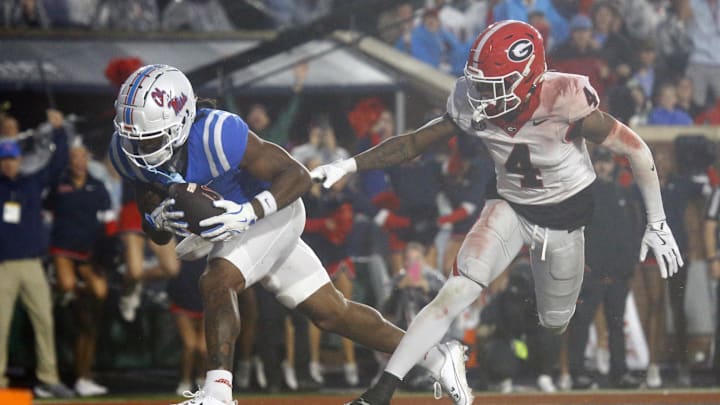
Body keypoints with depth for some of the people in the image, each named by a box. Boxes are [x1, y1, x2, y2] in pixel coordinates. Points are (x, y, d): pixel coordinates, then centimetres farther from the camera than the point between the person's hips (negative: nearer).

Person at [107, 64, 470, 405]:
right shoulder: (129, 151, -16)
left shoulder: (216, 136, -35)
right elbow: (157, 236, -6)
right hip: (227, 229, 7)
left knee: (217, 282, -31)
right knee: (330, 313, 11)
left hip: (272, 213, -7)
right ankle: (435, 355, 24)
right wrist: (160, 219, -29)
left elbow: (298, 176, -28)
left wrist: (249, 212, -41)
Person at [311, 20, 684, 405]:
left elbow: (635, 149, -21)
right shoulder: (473, 105, -20)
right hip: (511, 208, 1)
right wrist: (349, 165, -20)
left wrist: (657, 224, -16)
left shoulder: (565, 102, -32)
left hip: (565, 218, -1)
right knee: (455, 294, -18)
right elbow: (413, 142, -9)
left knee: (555, 325, 12)